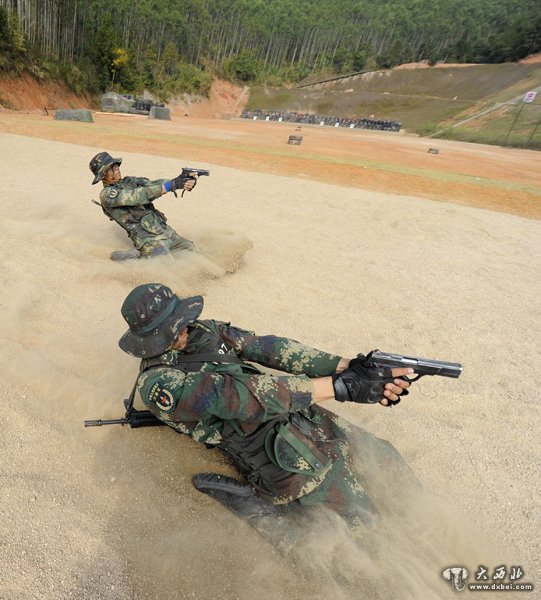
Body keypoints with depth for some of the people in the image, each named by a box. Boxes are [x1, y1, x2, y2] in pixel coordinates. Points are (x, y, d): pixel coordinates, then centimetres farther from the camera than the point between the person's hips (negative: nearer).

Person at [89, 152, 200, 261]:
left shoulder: (130, 181, 16)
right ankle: (139, 254, 0)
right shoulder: (106, 195, -4)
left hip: (165, 229, 8)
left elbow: (154, 184, 0)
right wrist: (171, 185, -22)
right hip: (149, 239, -8)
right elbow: (139, 196, -17)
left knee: (193, 250, 10)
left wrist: (186, 182, -18)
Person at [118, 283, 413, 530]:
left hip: (309, 420, 7)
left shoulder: (201, 330, 5)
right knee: (367, 519, 3)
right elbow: (235, 393, -29)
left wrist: (350, 368, -17)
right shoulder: (157, 384, -16)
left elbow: (265, 347, -6)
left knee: (383, 454, 10)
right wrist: (341, 385, -32)